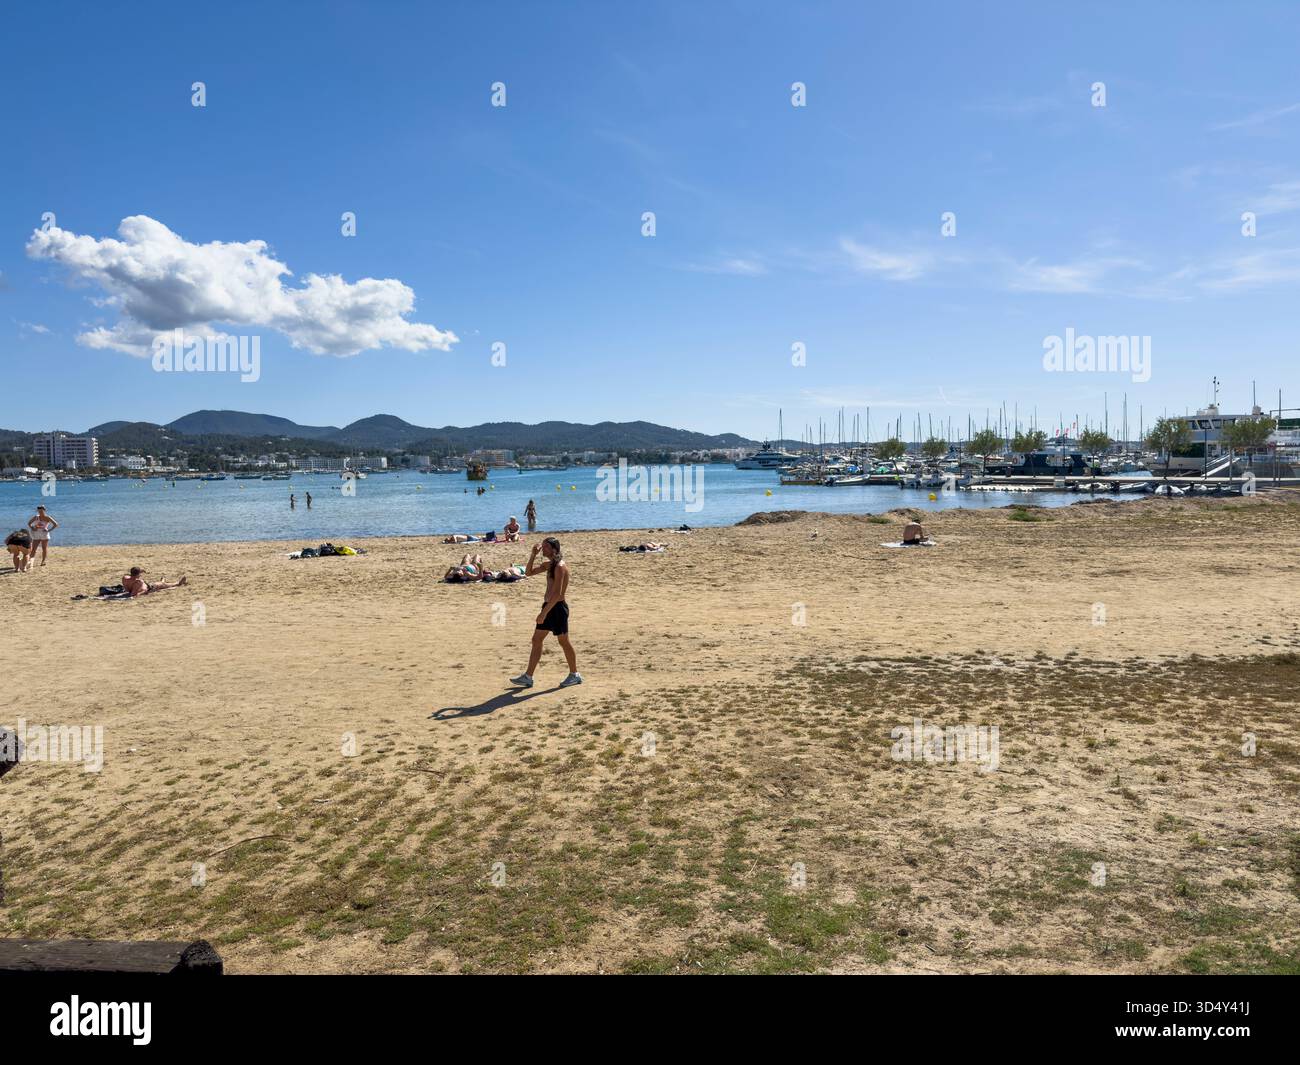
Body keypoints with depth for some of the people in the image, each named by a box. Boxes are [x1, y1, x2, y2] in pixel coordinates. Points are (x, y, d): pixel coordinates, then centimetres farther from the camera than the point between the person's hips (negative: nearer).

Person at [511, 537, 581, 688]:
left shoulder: (560, 566, -18)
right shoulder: (548, 565, 11)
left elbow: (557, 593, -24)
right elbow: (528, 573, 17)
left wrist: (544, 613, -25)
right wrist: (533, 554, 4)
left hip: (558, 608, -10)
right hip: (549, 607, 10)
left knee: (564, 642, 3)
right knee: (536, 640, 9)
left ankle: (575, 675, 18)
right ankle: (527, 677, 13)